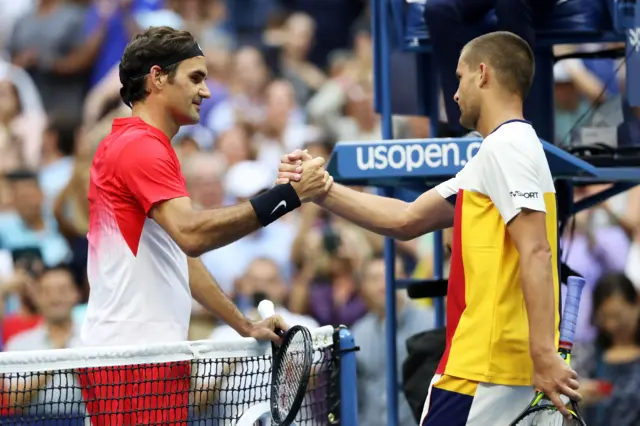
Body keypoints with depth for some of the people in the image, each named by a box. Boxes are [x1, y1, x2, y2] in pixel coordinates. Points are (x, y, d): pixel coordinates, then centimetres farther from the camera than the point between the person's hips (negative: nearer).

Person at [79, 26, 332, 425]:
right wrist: (287, 195, -28)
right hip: (132, 358, -10)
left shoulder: (144, 146, 22)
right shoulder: (140, 146, -11)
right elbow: (192, 233, -27)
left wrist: (245, 326, 22)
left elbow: (181, 256, 25)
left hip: (148, 351, 10)